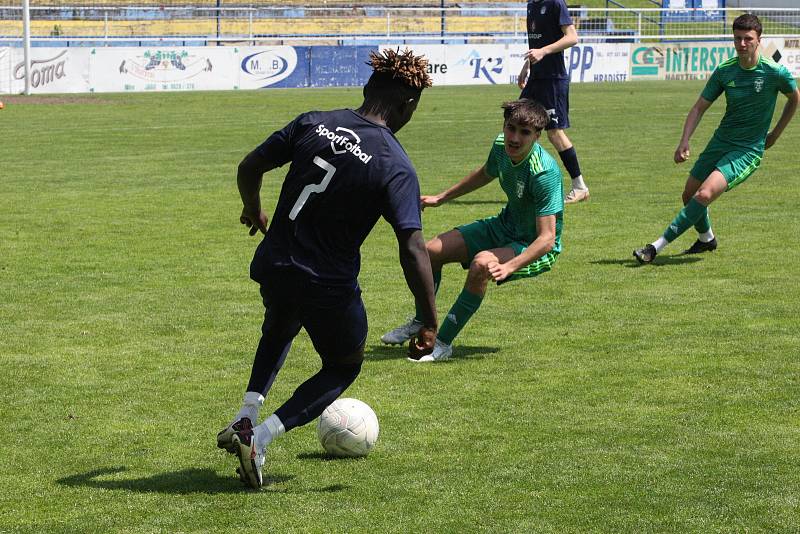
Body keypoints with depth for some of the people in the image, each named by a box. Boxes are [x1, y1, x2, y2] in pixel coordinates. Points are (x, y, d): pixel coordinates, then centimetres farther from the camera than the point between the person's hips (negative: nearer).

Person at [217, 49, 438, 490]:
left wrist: (253, 210, 23)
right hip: (330, 288, -4)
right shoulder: (396, 167, -16)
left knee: (279, 331, 38)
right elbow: (413, 249, -22)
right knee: (344, 367, 23)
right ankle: (259, 437, 4)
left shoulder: (313, 123, -5)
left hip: (273, 268, 5)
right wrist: (429, 321, -14)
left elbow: (249, 167, 2)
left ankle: (244, 420, 19)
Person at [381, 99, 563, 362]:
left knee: (482, 264, -35)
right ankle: (420, 323, 28)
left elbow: (547, 238, -35)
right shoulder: (501, 146, -10)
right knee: (432, 250, 2)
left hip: (535, 248, -8)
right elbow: (486, 173, 16)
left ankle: (443, 343, -20)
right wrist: (441, 198, 23)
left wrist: (508, 267, -46)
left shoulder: (545, 172, -33)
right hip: (505, 226, 8)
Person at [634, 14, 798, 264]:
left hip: (748, 151, -5)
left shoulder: (776, 72, -13)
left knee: (704, 195, -24)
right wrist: (684, 141, -12)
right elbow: (699, 107, 2)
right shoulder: (724, 70, -4)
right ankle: (706, 239, 43)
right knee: (689, 195, 13)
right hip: (720, 142, 5)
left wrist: (775, 133, 8)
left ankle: (657, 246, -22)